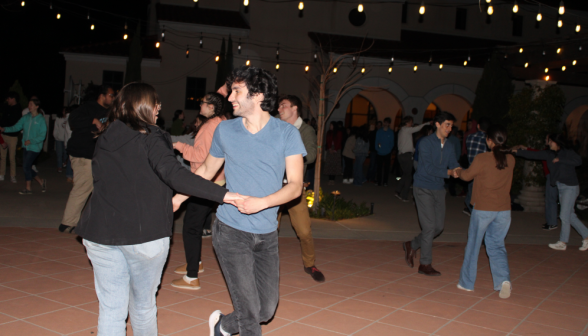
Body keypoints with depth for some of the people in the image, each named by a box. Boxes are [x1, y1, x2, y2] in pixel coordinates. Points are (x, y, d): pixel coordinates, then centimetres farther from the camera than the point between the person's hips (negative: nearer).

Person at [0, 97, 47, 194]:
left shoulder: (41, 119, -9)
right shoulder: (26, 117, 7)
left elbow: (42, 136, -12)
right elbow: (16, 127, 4)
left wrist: (31, 141, -22)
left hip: (35, 147, -6)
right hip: (25, 146, 6)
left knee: (26, 166, -9)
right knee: (26, 167, 8)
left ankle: (28, 188, 5)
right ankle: (41, 181, 26)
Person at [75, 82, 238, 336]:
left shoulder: (104, 138, 10)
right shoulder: (150, 138, -8)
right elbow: (173, 174, -24)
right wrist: (223, 194, -29)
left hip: (101, 232, 4)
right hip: (144, 233, -4)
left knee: (110, 308, 8)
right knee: (143, 306, 15)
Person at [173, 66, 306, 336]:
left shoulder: (287, 133, -4)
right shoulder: (225, 130, 2)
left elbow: (295, 185, -10)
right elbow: (206, 170, 17)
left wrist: (262, 202, -25)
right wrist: (178, 198, 15)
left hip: (267, 235, 1)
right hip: (231, 230, -1)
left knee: (267, 309, 10)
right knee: (249, 312, -3)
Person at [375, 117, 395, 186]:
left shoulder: (391, 132, 1)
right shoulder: (379, 131, 1)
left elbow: (392, 142, 5)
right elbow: (376, 141, 4)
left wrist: (390, 150, -6)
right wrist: (377, 149, -8)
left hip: (387, 153, 0)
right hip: (380, 153, 0)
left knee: (386, 168, 4)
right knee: (379, 167, 2)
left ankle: (385, 182, 13)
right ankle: (379, 182, 8)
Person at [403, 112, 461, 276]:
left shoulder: (449, 148, 10)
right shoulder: (426, 143, -11)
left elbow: (454, 166, 2)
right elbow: (429, 168, -20)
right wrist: (449, 172, -30)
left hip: (439, 190, 7)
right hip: (423, 188, -7)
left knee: (439, 226, 7)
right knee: (429, 226, -8)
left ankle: (412, 245, 28)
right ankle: (425, 264, 3)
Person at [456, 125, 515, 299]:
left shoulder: (481, 159, -14)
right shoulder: (510, 160, 0)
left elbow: (467, 176, 1)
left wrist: (458, 171, 23)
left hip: (483, 209, -4)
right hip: (504, 210, 4)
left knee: (473, 245, 11)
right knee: (497, 246, 15)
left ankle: (467, 283, 22)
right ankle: (504, 279, -5)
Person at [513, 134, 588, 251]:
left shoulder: (568, 153, -10)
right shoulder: (549, 154, 6)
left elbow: (578, 161, -25)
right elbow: (534, 155, 4)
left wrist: (560, 160, -23)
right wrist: (518, 151, -1)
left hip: (570, 187, -7)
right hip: (561, 187, 7)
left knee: (564, 216, -4)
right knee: (570, 216, 10)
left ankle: (562, 243, 5)